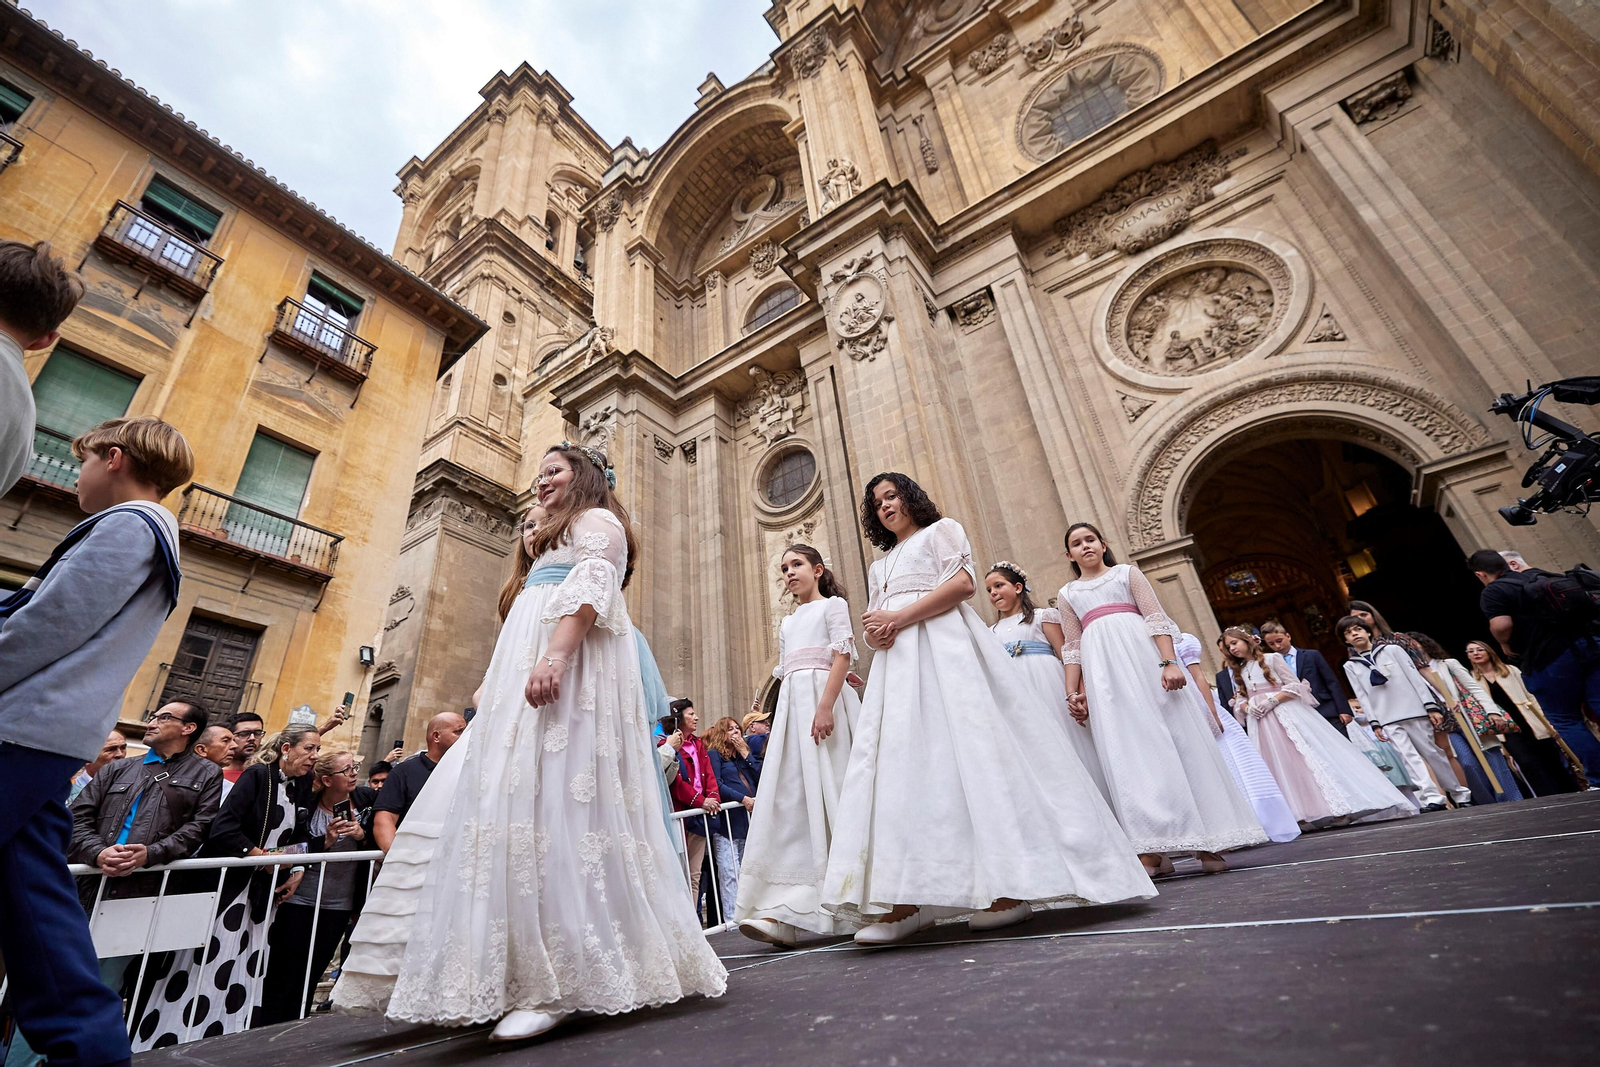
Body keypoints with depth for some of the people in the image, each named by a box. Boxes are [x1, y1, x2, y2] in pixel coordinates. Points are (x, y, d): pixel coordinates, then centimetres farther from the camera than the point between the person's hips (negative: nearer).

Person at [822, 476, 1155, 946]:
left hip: (943, 647, -6)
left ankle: (1010, 887, -10)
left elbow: (963, 582, -5)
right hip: (897, 664, 6)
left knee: (967, 745, -14)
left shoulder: (940, 530, 13)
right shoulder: (879, 566, 31)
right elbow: (873, 623, 23)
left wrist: (900, 617, -13)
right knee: (899, 761, -7)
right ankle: (906, 903, -11)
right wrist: (875, 633, -3)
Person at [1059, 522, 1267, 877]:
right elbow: (1073, 649, 12)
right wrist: (1073, 694, 2)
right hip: (1103, 673, 1)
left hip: (1143, 657, -1)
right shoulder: (1068, 595, 17)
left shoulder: (1126, 573, 12)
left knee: (1176, 736, -3)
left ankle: (1207, 842, 5)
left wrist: (1169, 662, -13)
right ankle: (1153, 848, -4)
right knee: (1127, 751, -5)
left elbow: (1156, 619, 1)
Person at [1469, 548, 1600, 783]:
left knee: (1565, 720, 7)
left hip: (1551, 655, -7)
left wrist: (1506, 645, 0)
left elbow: (1502, 625, -20)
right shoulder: (1540, 575, 17)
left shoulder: (1492, 592, -6)